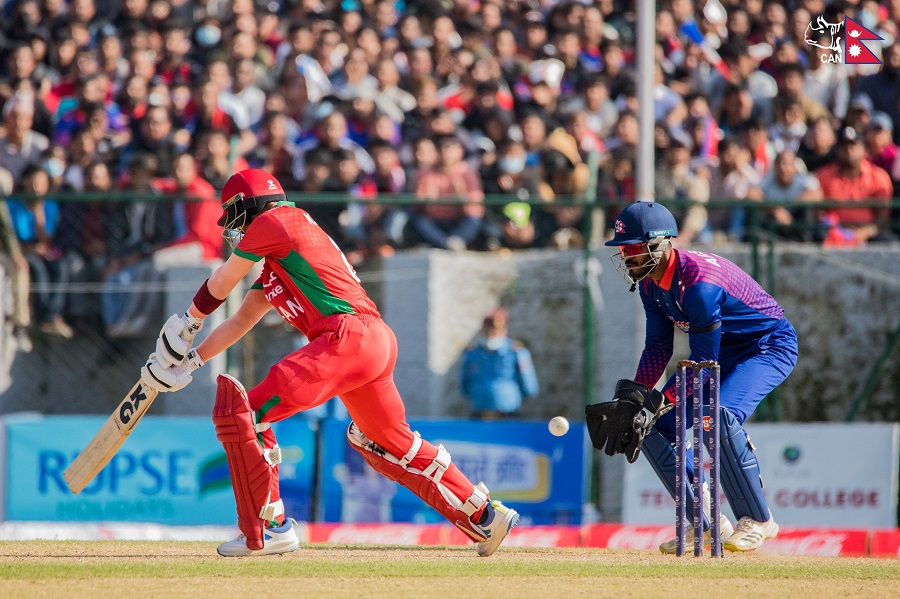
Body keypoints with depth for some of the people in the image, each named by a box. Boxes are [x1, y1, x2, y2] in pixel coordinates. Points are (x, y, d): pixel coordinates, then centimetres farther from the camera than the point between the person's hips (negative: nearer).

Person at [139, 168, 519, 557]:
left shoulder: (272, 222, 3)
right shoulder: (275, 266, 30)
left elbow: (222, 283, 12)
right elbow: (241, 321, 32)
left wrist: (188, 320, 28)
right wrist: (191, 359, 28)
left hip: (348, 335, -10)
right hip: (380, 342, 10)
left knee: (244, 413, -10)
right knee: (390, 442, 26)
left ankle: (269, 529, -9)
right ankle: (485, 516, 29)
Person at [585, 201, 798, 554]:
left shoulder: (699, 282, -32)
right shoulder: (650, 282, -5)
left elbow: (703, 365, -29)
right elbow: (658, 347, 2)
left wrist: (658, 401, -30)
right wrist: (634, 396, -12)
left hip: (771, 345, -9)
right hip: (722, 350, 9)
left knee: (720, 415, -34)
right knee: (653, 427, -1)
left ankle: (757, 520, -19)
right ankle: (707, 524, 8)